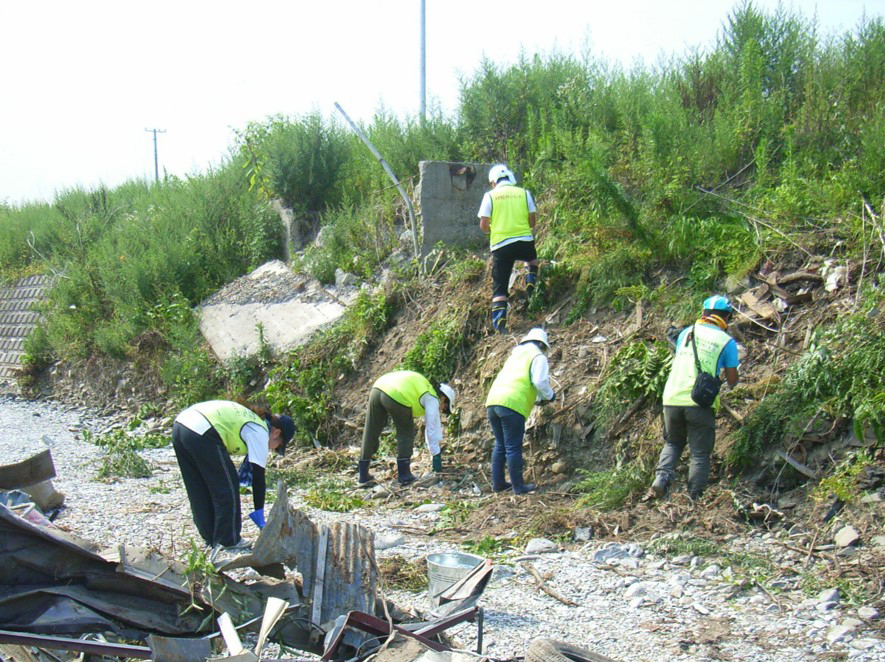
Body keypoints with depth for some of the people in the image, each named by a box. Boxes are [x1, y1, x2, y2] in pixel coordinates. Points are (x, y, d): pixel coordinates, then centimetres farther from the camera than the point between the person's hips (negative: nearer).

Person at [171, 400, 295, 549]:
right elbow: (258, 477, 2)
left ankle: (212, 539, 32)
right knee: (227, 489, 6)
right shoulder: (260, 432, 3)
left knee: (199, 492, 21)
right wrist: (260, 520, 7)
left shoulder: (249, 419, 28)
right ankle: (228, 542, 16)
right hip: (201, 434, -10)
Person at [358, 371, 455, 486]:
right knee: (406, 434, 13)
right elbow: (431, 430, 11)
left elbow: (434, 422, 43)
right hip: (396, 396, -8)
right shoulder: (433, 399, 12)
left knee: (370, 435, 15)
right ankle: (404, 474, 16)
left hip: (377, 389, 8)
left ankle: (364, 477, 21)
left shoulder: (426, 391, 36)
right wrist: (436, 456, 19)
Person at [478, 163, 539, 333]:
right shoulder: (524, 193, 6)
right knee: (532, 261, 36)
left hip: (500, 245, -1)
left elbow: (483, 225, -3)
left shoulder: (490, 195, 1)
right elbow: (532, 220, 4)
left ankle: (499, 324, -9)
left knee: (499, 288, 4)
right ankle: (530, 292, 18)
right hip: (524, 241, 1)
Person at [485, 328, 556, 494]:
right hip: (512, 405, -7)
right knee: (513, 448, 0)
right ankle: (518, 486, 8)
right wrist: (549, 396, 10)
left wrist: (538, 398, 38)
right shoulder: (538, 357, 7)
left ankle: (498, 483, 22)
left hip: (492, 401, 7)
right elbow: (540, 381, -8)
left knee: (500, 445, 17)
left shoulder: (515, 354, 30)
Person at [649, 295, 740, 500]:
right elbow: (732, 380, 5)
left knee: (673, 443, 23)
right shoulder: (727, 341, 1)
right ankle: (694, 498, 4)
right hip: (701, 404, -3)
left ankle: (661, 478, 2)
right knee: (700, 454, 10)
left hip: (672, 399, 3)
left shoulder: (686, 332, 10)